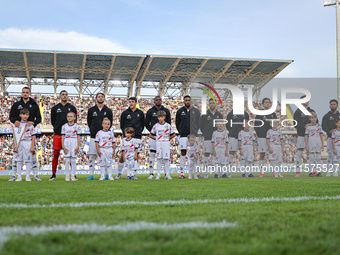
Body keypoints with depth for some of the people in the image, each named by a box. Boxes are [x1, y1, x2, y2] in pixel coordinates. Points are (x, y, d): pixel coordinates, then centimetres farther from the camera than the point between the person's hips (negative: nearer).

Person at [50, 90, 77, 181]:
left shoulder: (72, 108, 10)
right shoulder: (55, 108, 9)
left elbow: (74, 121, 12)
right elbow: (53, 121, 14)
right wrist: (57, 129, 9)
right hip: (58, 134, 0)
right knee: (56, 154, -3)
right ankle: (53, 174, 4)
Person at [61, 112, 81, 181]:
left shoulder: (77, 126, 4)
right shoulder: (64, 126, 8)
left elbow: (78, 137, 2)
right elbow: (62, 137, 5)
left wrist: (78, 147, -5)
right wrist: (63, 146, -3)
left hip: (74, 143, -1)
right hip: (66, 144, 1)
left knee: (73, 160, -1)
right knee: (67, 160, 0)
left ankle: (73, 176, 6)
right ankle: (67, 176, 5)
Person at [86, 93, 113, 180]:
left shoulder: (108, 111, 8)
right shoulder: (91, 110, 9)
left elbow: (110, 123, 11)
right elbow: (89, 122, 13)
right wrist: (93, 131, 6)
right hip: (94, 136, 0)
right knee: (91, 156, -3)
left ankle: (107, 174, 8)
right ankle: (91, 175, 1)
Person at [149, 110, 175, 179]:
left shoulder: (168, 125, 4)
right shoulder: (155, 126, 4)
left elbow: (173, 135, 13)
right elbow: (151, 135, 10)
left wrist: (168, 139, 4)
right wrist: (157, 139, 2)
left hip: (166, 143, 0)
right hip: (158, 143, 0)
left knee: (166, 158, -3)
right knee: (159, 159, 1)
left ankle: (167, 174, 2)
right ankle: (158, 174, 4)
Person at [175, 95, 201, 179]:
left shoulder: (196, 111, 7)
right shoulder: (180, 111, 6)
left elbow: (199, 123, 9)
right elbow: (177, 124, 12)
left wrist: (196, 133, 2)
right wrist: (181, 132, 7)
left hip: (193, 135, 0)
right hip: (183, 136, 0)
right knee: (183, 154, -4)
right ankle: (182, 173, -2)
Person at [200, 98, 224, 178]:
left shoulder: (219, 115, 11)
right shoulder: (205, 115, 2)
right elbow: (201, 126, 5)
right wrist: (205, 134, -4)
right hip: (208, 138, -3)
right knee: (206, 154, -4)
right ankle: (206, 172, 0)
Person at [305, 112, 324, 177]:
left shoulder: (319, 126, 10)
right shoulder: (308, 127, 2)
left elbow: (321, 135, 12)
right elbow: (306, 136, 1)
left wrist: (322, 144, 8)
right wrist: (306, 146, -5)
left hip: (318, 142, 3)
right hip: (311, 142, -3)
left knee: (319, 158, 3)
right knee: (311, 158, -2)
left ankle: (318, 172, 8)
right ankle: (311, 172, 2)